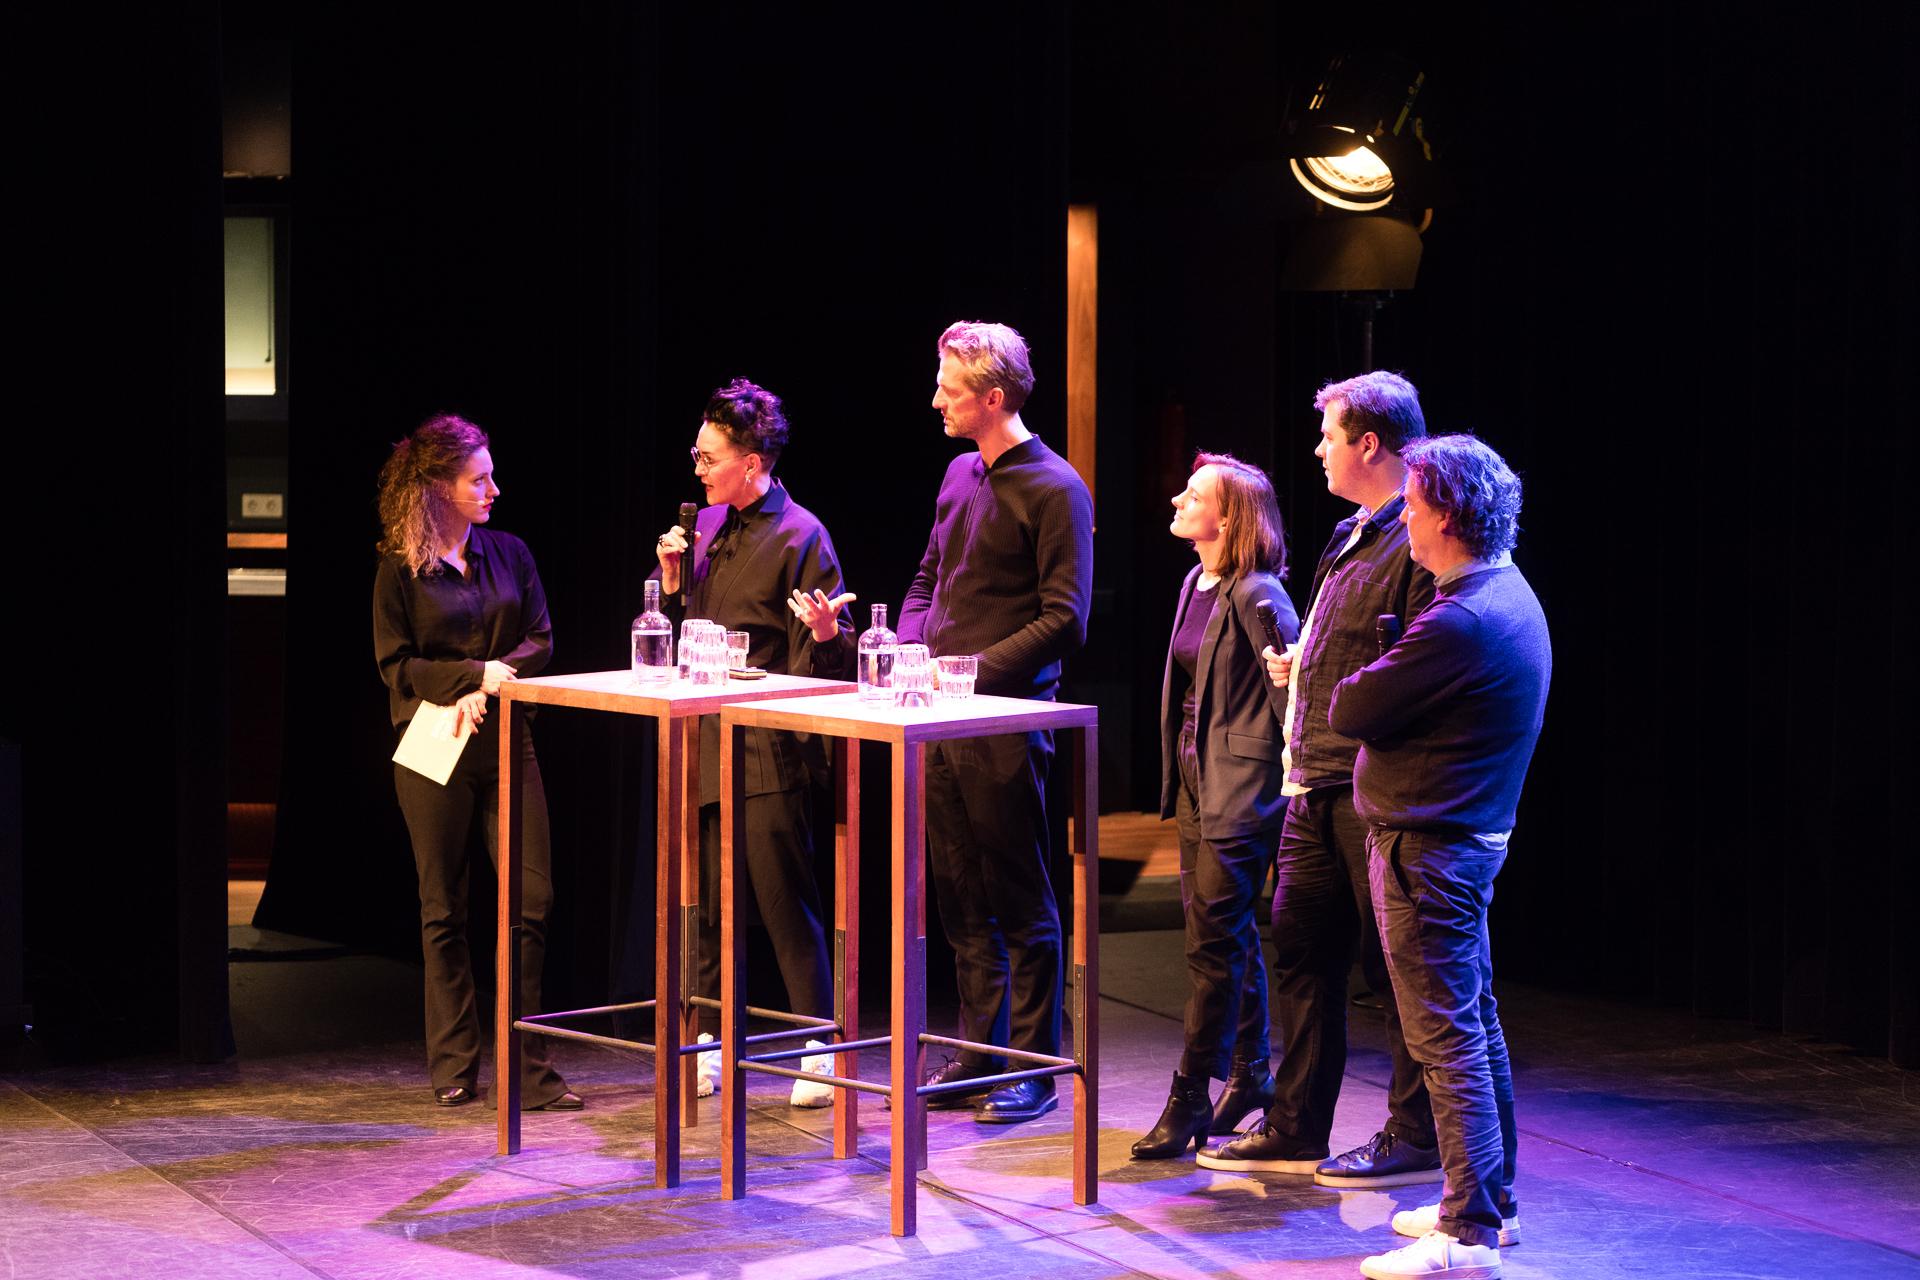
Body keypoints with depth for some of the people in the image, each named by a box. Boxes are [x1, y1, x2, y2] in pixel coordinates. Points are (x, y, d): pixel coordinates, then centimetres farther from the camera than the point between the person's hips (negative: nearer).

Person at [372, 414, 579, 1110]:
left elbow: (539, 640, 6)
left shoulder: (509, 553, 9)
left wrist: (494, 683, -11)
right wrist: (475, 674, -15)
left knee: (531, 899, -6)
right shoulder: (400, 569, -1)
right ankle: (453, 1066, 14)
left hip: (505, 741, 3)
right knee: (443, 910, 5)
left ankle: (529, 1067, -1)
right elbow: (395, 664, -4)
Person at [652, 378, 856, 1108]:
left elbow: (822, 663, -7)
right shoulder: (707, 525, 12)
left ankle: (820, 1051, 3)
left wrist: (825, 632, -29)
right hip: (706, 742, 7)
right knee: (705, 901, 11)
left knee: (785, 903, -4)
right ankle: (707, 1045, 20)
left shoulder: (800, 537, -8)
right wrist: (673, 581, 3)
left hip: (769, 752, -7)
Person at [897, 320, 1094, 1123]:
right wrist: (910, 650, 5)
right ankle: (979, 1053, 21)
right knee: (959, 897, 12)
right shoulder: (960, 475, 14)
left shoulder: (1052, 490, -9)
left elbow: (1065, 621, -13)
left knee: (1020, 900, -1)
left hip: (1006, 719, -8)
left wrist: (975, 668, -18)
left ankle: (1034, 1069, 7)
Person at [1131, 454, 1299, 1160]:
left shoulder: (1258, 596, -16)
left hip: (1243, 783, -9)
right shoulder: (1197, 585, 12)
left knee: (1212, 940, -8)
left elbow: (1293, 689, -15)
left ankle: (1189, 1100, -5)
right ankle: (1250, 1072, 26)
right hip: (1197, 781, 9)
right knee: (1228, 935, 15)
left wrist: (1294, 778, -12)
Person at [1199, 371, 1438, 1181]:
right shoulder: (1351, 539, 18)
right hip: (1318, 785, 10)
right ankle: (1294, 1130, 20)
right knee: (1302, 953, 12)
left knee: (1392, 962, -2)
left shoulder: (1416, 541, -14)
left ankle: (1416, 1137, 8)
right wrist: (1298, 671, 13)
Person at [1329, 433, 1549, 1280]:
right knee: (1475, 1022, 17)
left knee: (1446, 1037, -7)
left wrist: (1366, 680, 2)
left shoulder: (1459, 623, -24)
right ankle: (1491, 1200, 27)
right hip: (1474, 833, 11)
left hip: (1428, 847, -11)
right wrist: (1394, 680, -1)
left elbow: (1350, 712, -18)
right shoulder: (1508, 594, 10)